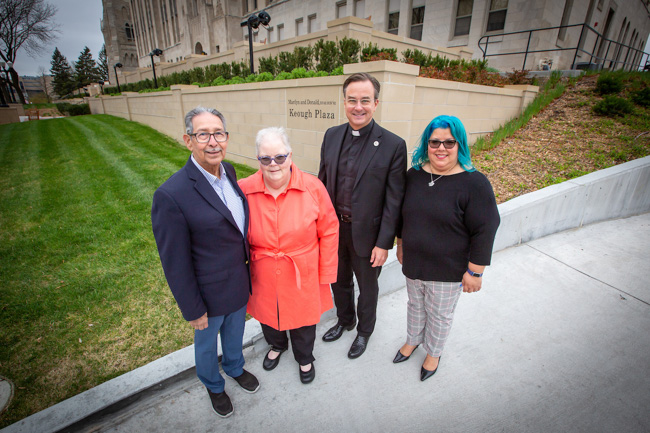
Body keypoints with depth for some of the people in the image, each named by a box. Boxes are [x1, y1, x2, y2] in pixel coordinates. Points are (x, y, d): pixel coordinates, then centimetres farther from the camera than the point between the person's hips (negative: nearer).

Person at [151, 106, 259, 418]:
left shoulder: (228, 170, -7)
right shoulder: (171, 195, -28)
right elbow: (175, 263, -20)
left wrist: (248, 266, 10)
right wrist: (193, 310, -12)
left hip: (240, 281, 6)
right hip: (210, 292, -5)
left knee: (235, 331, 31)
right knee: (207, 342, 25)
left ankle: (235, 367, 62)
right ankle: (213, 385, 55)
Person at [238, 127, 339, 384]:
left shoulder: (313, 188, -15)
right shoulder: (244, 190, -12)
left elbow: (329, 232, -8)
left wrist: (326, 273, -5)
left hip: (303, 276, -1)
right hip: (263, 277, 2)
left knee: (303, 318, 20)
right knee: (267, 315, 26)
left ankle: (305, 358, 55)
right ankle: (277, 345, 62)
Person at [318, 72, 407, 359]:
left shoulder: (393, 146, -14)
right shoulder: (331, 136, 0)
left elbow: (394, 200, -13)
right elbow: (322, 182, 6)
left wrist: (384, 243, -13)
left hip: (366, 234, -4)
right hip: (333, 228, 4)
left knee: (367, 288, 19)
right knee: (339, 281, 24)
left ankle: (364, 331, 47)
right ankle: (344, 320, 52)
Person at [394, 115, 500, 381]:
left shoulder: (474, 183, -18)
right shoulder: (414, 175, -2)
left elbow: (484, 231, -16)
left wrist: (474, 271, -14)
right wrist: (401, 245, 15)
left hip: (448, 270, -4)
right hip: (413, 264, 4)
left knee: (439, 314, 18)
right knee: (415, 305, 25)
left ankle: (433, 353, 45)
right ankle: (412, 341, 51)